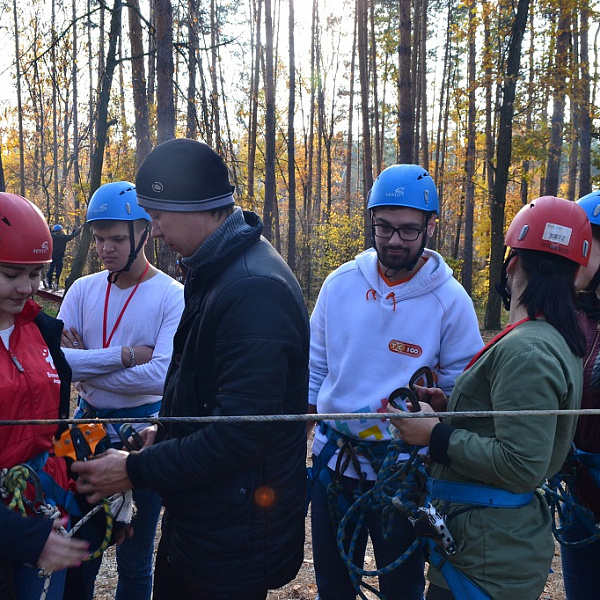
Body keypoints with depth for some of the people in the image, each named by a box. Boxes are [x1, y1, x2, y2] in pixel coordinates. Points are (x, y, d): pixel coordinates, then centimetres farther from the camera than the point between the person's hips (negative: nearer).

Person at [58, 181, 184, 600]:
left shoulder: (173, 296, -12)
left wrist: (84, 364, -16)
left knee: (135, 560, 14)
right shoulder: (83, 290, 1)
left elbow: (161, 375, -24)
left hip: (143, 433, -4)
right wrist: (124, 355, -20)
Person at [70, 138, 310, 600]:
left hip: (236, 531, -9)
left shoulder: (255, 289, -27)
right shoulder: (215, 271, 6)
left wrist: (136, 471, -20)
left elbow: (241, 432, -28)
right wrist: (164, 433, 6)